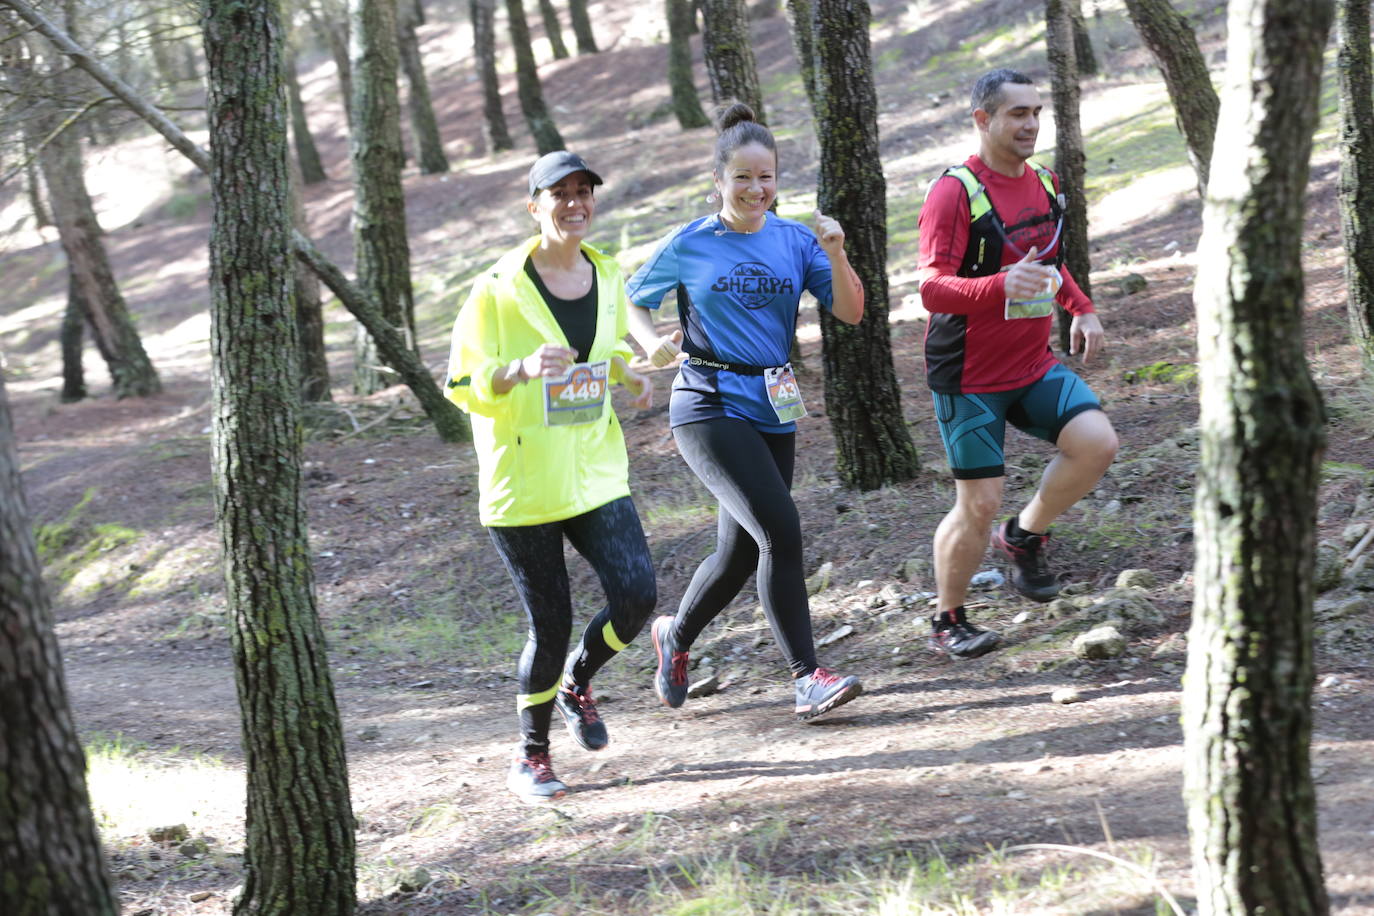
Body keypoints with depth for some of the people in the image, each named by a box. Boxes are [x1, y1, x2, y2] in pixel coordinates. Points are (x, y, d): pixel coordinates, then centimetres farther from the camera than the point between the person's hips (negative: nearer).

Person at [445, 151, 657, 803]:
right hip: (522, 481, -4)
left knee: (636, 596, -11)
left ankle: (577, 685, 21)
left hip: (596, 473, 4)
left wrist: (628, 376, 4)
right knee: (550, 623, -1)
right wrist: (523, 369, -28)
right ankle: (530, 755, 21)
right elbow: (464, 386, -9)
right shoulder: (498, 289, -10)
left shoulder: (608, 278, 7)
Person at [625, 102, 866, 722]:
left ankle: (676, 637, 39)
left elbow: (850, 314, 0)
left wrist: (836, 256, -16)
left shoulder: (795, 241, 6)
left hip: (773, 411, 5)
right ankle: (808, 679, -16)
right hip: (709, 408, -5)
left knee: (741, 555, 11)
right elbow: (632, 302, 10)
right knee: (780, 531, -20)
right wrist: (652, 343, -9)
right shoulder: (689, 246, -1)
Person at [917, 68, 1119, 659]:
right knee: (979, 505, -4)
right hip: (969, 378, -6)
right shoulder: (955, 192, -17)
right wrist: (1003, 286, -41)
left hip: (1034, 366, 6)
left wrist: (1081, 310, 14)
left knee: (1097, 443, -14)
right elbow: (932, 289, -25)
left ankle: (1026, 534, 10)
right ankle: (947, 622, 17)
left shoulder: (1042, 183, 8)